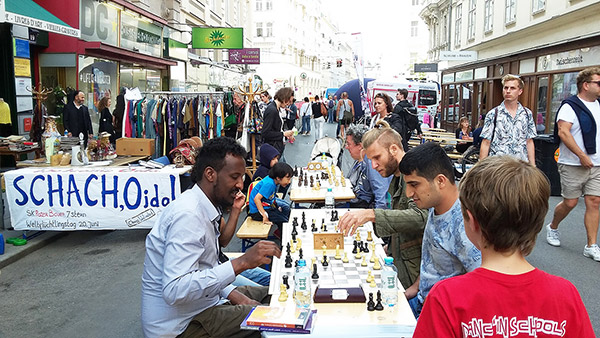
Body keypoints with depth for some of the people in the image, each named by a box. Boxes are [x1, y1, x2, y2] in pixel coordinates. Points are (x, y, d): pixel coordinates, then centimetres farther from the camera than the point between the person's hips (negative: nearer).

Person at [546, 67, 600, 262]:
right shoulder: (570, 106, -10)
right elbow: (563, 132, -20)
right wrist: (582, 156, -22)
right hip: (573, 165, -6)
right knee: (570, 202, 2)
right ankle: (552, 228, 29)